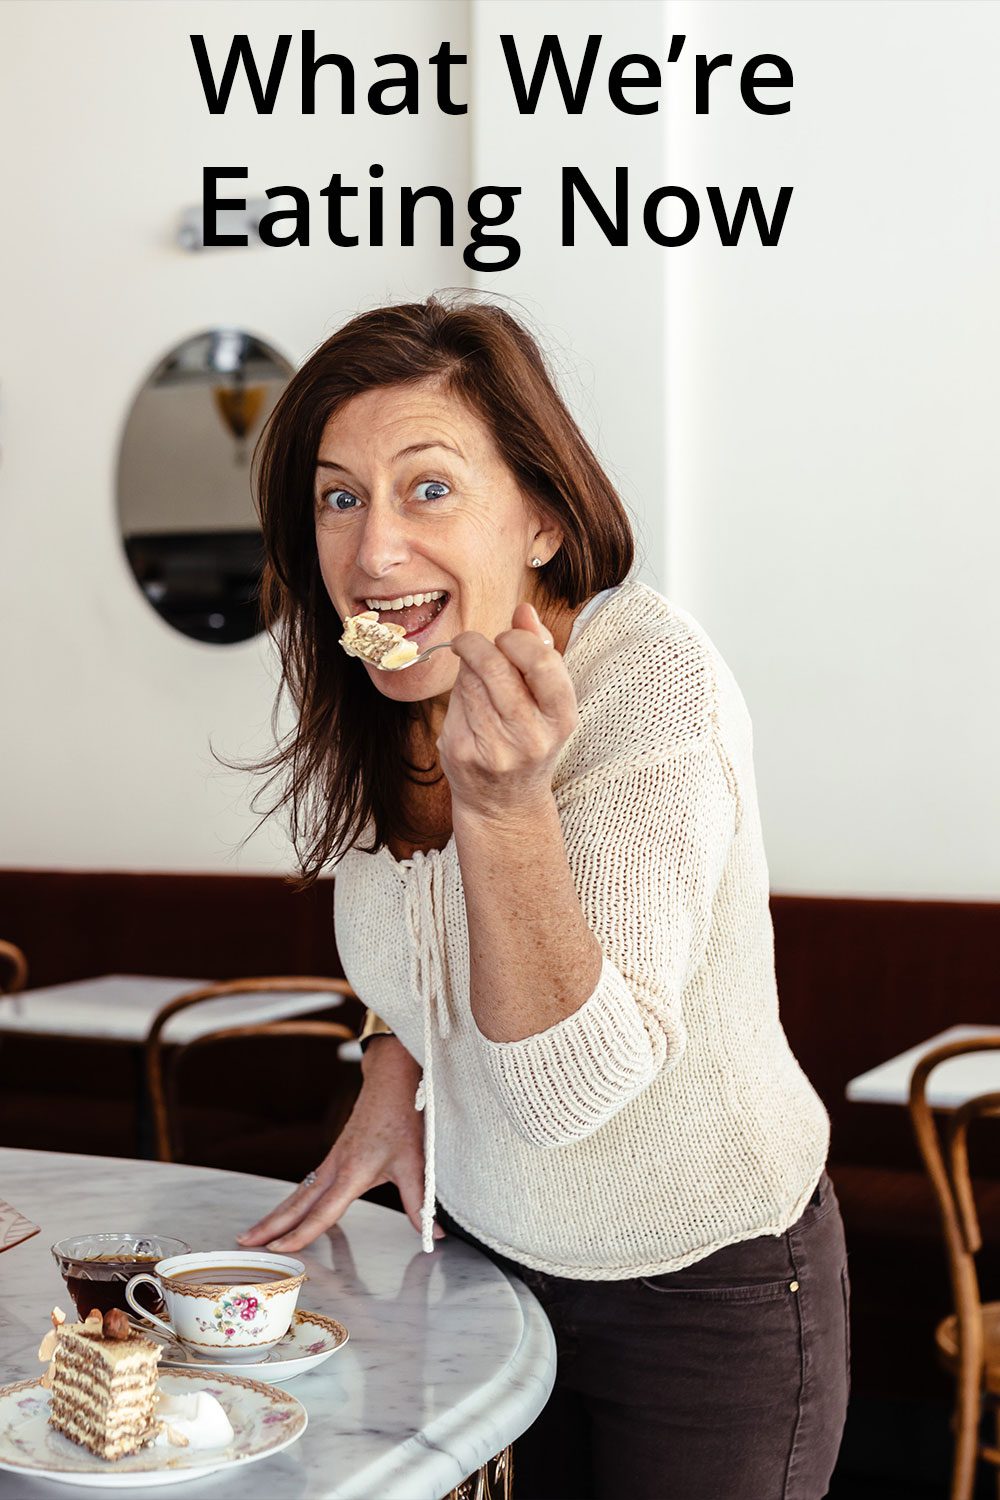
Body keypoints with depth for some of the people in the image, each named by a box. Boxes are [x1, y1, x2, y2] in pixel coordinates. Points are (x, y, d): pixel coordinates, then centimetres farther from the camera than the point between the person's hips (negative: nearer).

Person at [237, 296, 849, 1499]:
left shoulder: (653, 686, -27)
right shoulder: (370, 712, -7)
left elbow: (576, 1090, -32)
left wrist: (503, 797, -42)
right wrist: (396, 1062, -2)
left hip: (705, 1298, -5)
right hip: (490, 1257, 6)